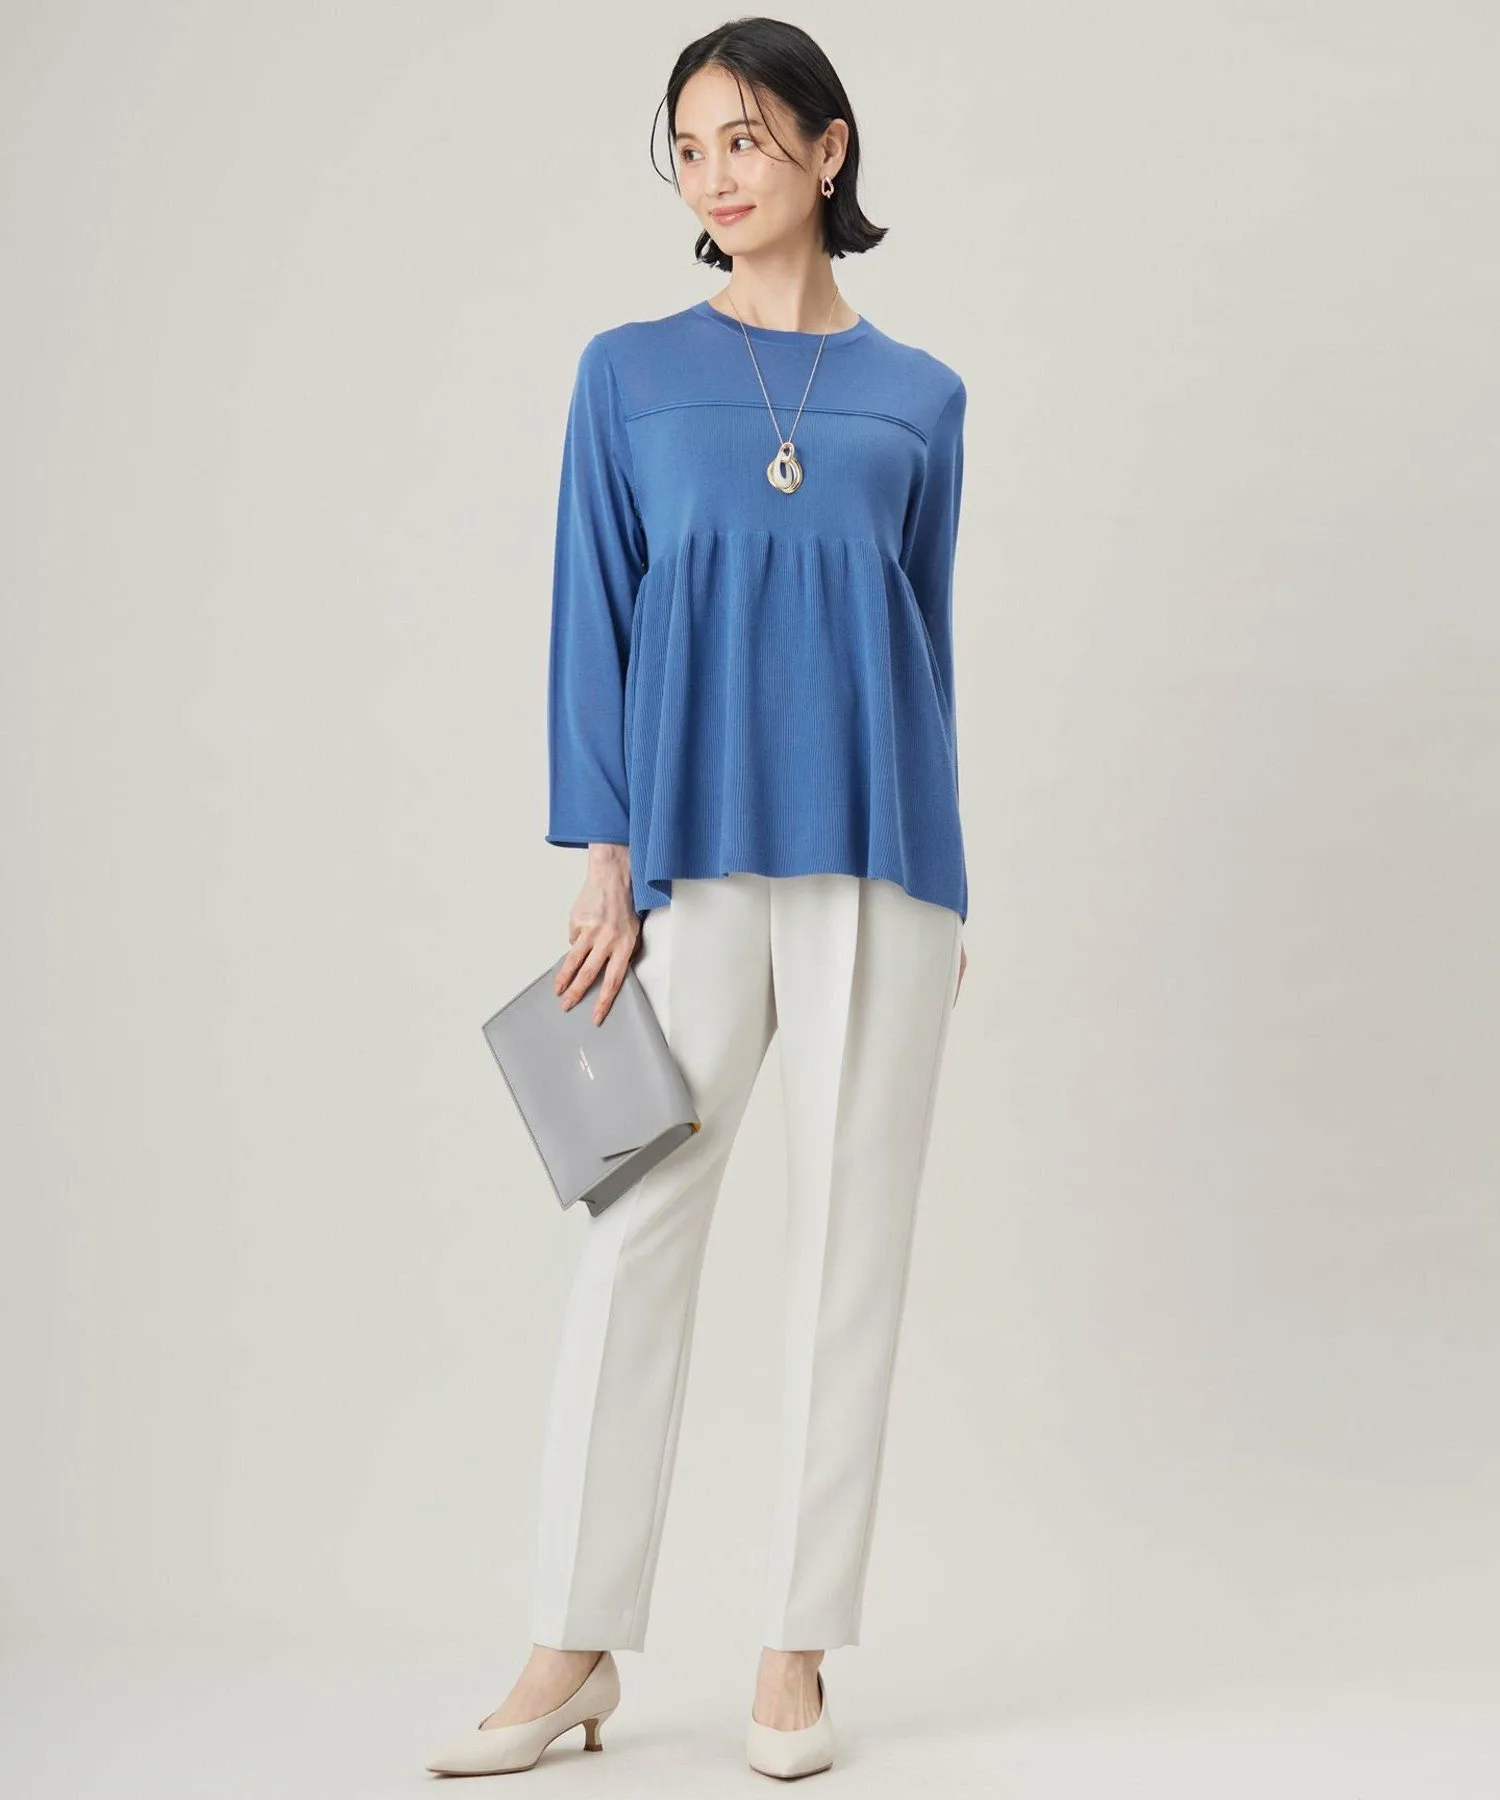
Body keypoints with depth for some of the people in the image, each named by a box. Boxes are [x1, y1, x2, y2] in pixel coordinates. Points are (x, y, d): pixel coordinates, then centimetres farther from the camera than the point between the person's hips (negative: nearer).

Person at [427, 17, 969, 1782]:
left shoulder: (918, 398, 10)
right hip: (692, 857, -1)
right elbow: (591, 623, 3)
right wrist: (602, 868, -5)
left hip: (875, 862, 1)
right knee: (635, 1237, 0)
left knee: (849, 1247, 3)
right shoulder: (629, 374, 7)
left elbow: (927, 641, 13)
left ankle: (796, 1651, 13)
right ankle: (575, 1649, 11)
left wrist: (947, 890, 10)